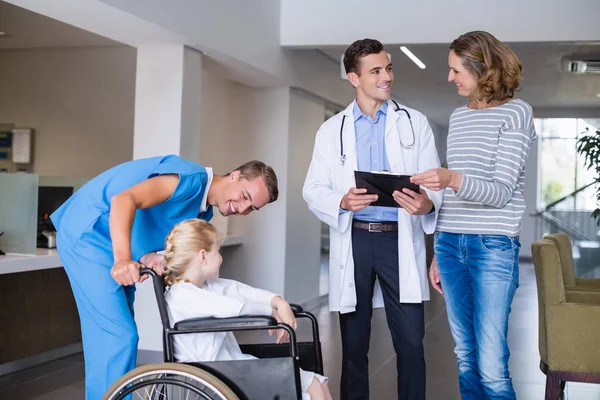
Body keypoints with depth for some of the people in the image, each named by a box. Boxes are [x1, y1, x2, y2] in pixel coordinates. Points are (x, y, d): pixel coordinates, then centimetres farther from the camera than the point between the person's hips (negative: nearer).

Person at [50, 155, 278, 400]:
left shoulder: (203, 211, 8)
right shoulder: (194, 178, -21)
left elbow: (146, 235, 1)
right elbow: (124, 199, -33)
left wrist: (150, 258, -23)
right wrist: (123, 259, -45)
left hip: (115, 244, 10)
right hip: (87, 234, -10)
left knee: (110, 335, 15)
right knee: (117, 336, -13)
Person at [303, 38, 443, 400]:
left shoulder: (415, 123, 7)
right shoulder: (331, 130, 8)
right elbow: (313, 190, 3)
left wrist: (428, 203, -23)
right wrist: (342, 202, -19)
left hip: (399, 239, -1)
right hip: (354, 240, 1)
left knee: (411, 343, -2)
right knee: (354, 344, 9)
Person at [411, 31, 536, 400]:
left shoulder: (516, 113, -4)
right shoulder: (458, 117, 15)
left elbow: (502, 191, -13)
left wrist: (453, 179, -31)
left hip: (493, 246, -6)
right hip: (451, 243, 6)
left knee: (492, 367, -8)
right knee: (466, 359, 9)